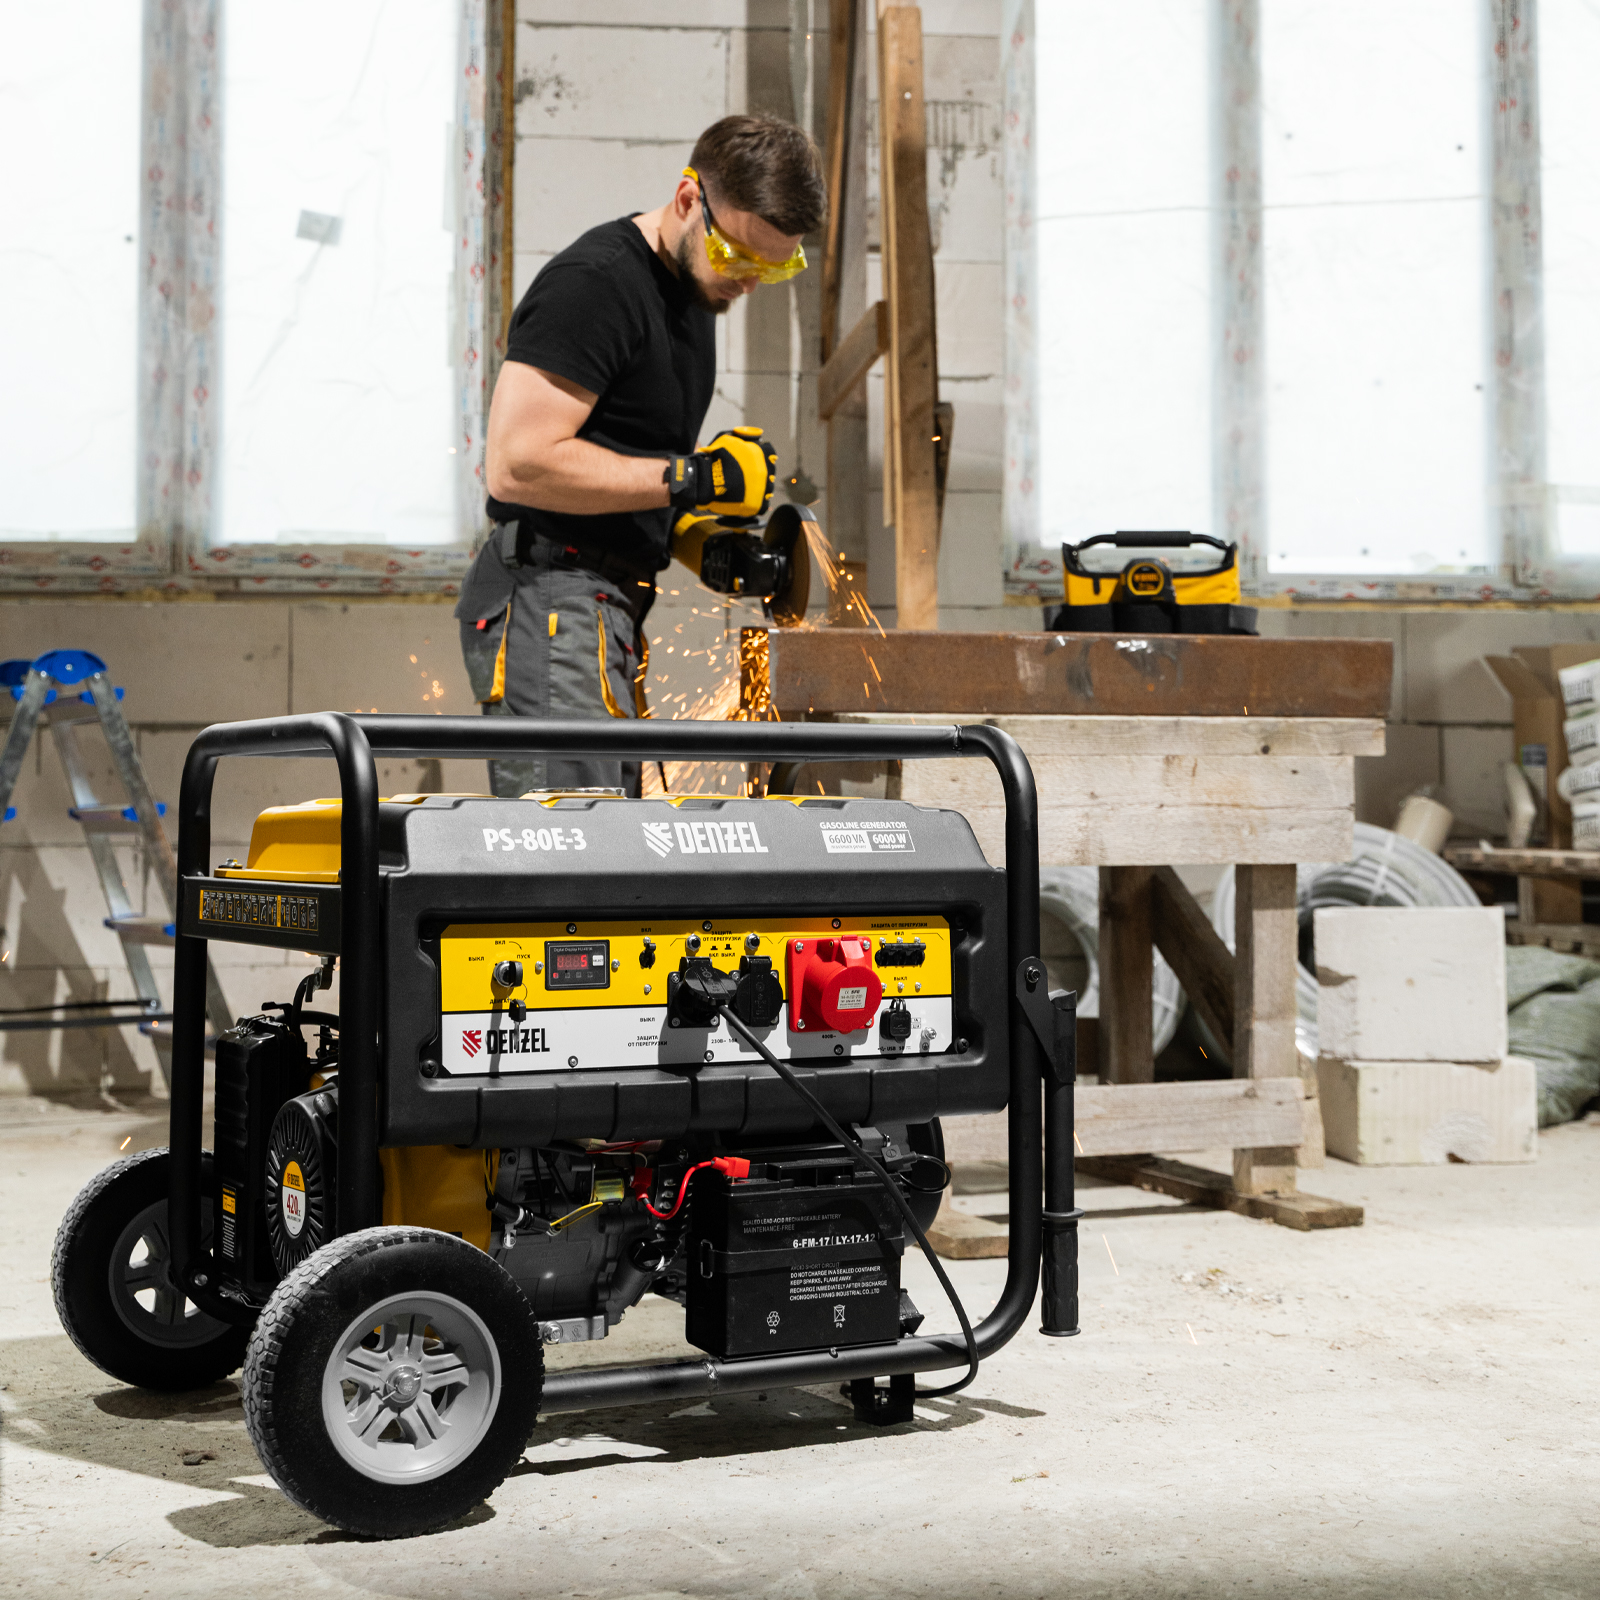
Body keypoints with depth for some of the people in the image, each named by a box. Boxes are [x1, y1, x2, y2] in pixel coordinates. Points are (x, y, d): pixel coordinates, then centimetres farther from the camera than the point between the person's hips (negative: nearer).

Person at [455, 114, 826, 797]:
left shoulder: (693, 287, 19)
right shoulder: (593, 283, -12)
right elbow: (518, 464, -20)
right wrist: (694, 479, -17)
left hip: (601, 611, 10)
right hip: (549, 603, -10)